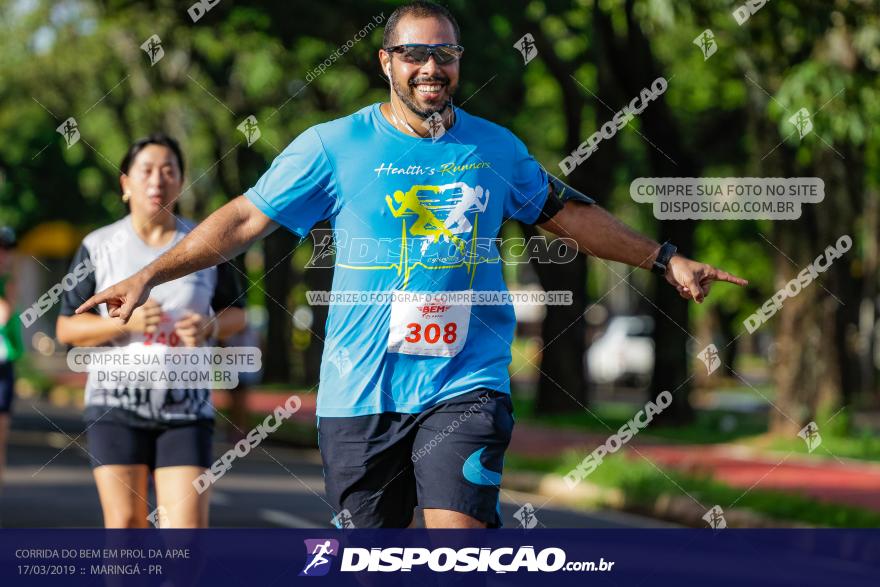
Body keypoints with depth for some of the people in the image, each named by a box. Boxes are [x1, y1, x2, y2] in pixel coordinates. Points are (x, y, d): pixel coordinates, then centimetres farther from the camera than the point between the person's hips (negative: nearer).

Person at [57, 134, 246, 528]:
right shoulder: (98, 247, 2)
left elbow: (236, 314, 15)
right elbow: (67, 328, 2)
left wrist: (211, 326, -9)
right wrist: (125, 322, -15)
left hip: (186, 409, 0)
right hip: (116, 404, 0)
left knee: (188, 530, -11)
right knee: (125, 525, -4)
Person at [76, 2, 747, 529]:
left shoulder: (496, 147, 8)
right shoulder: (335, 145, 0)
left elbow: (567, 213, 22)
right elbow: (246, 218, 3)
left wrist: (665, 259, 25)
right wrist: (150, 276, -2)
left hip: (466, 384, 0)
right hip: (361, 388, 0)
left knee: (459, 532, -18)